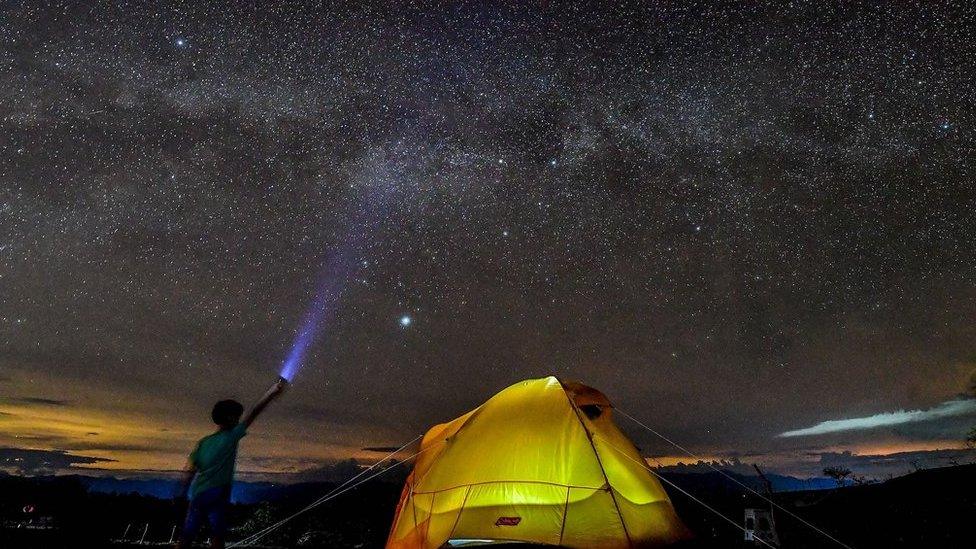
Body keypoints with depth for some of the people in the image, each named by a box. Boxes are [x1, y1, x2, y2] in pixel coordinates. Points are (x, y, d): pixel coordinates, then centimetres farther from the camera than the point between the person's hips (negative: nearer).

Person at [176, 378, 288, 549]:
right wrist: (271, 393, -1)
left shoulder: (203, 442, 16)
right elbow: (253, 414, -3)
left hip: (197, 495, 6)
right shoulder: (231, 436, 0)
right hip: (217, 494, -6)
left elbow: (189, 471, 12)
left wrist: (182, 495, 17)